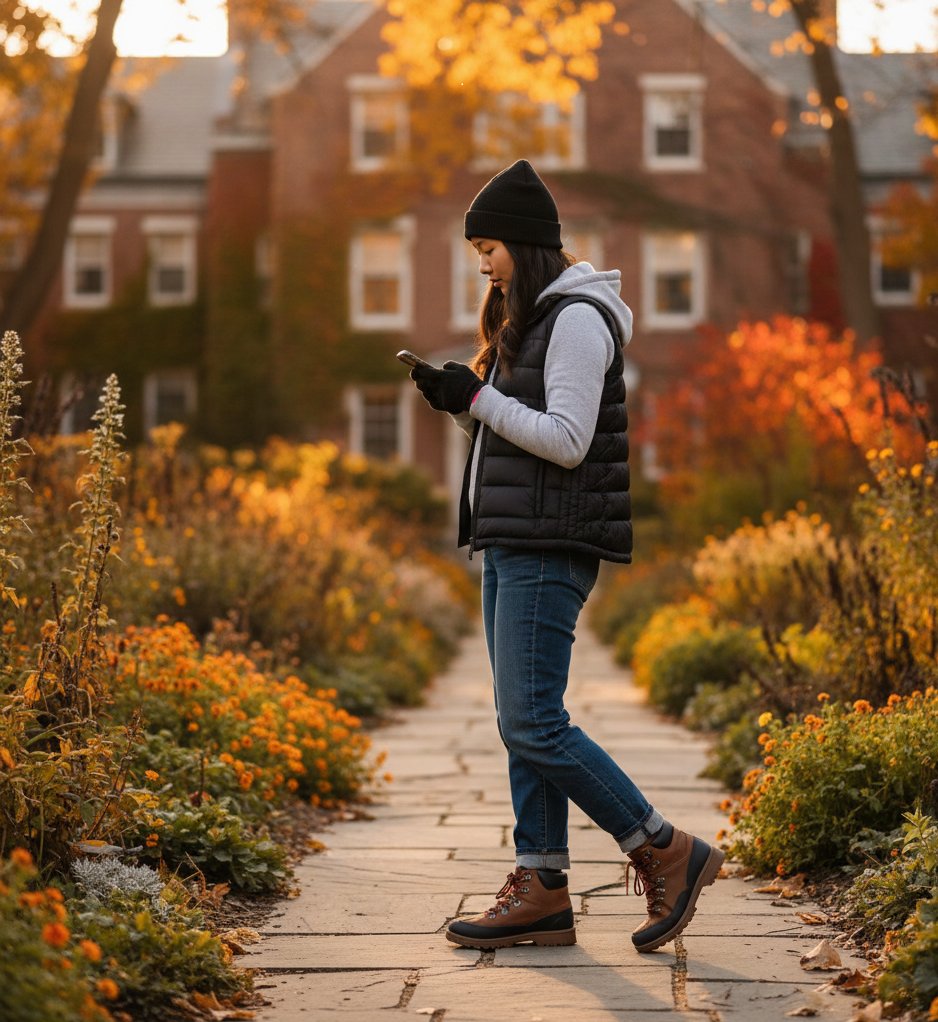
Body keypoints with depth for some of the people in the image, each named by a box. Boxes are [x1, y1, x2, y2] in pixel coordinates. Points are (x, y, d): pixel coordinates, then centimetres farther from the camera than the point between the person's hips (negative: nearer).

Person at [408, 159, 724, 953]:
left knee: (532, 724, -12)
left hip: (551, 548, -10)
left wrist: (477, 397, -14)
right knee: (523, 724, 7)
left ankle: (668, 853, -3)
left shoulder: (576, 319, -11)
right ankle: (542, 892, 10)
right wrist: (458, 401, 4)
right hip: (511, 544, 10)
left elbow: (567, 440, -18)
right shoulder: (528, 319, 19)